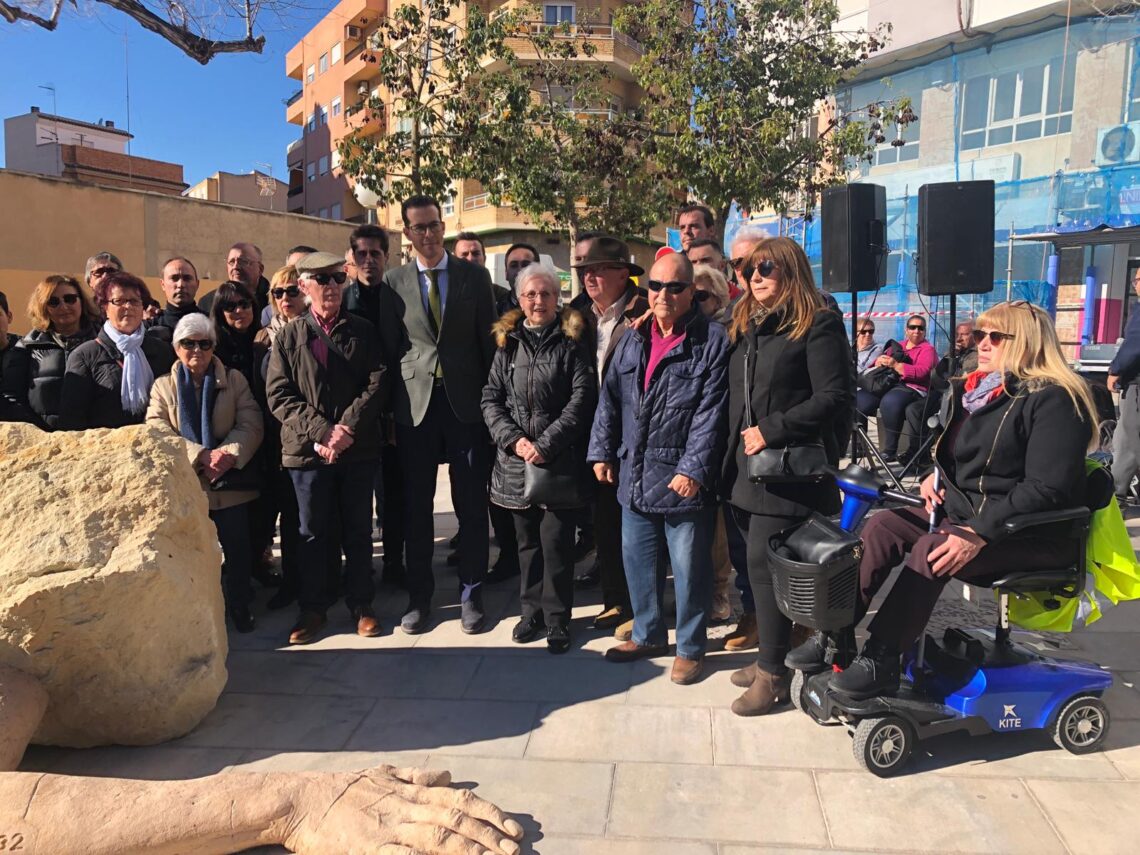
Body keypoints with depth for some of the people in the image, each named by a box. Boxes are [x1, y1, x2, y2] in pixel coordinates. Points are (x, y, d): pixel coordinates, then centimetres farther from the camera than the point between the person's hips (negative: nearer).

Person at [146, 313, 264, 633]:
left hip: (230, 481, 0)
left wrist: (228, 454, -20)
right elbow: (158, 432, -6)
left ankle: (239, 605, 22)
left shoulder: (234, 379, 7)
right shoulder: (163, 386, 8)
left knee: (237, 547, 4)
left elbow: (251, 424, -2)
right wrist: (201, 456, -20)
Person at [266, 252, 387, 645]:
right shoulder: (288, 336, 5)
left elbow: (377, 383, -2)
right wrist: (321, 431, -15)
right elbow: (279, 394, -3)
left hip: (359, 447, 1)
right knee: (313, 532, 8)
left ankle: (361, 604, 22)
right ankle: (313, 608, 21)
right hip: (308, 449, 0)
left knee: (358, 529, 9)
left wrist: (348, 428, -15)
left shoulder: (363, 331, 7)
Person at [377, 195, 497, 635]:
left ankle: (471, 593, 18)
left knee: (472, 503, 5)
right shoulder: (394, 282, 6)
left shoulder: (475, 276, 4)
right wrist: (394, 404, 0)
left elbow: (488, 339, 3)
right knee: (416, 505, 8)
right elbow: (389, 347, 6)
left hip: (466, 401, -1)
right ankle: (419, 595, 21)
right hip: (416, 403, 1)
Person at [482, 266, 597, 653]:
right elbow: (491, 398, 8)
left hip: (560, 458, -3)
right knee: (527, 540, 12)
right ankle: (532, 611, 27)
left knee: (556, 541, -2)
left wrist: (545, 445, -14)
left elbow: (582, 399, -8)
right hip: (516, 459, 4)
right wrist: (513, 439, -7)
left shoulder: (573, 340, 0)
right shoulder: (508, 341, 11)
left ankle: (556, 620, 12)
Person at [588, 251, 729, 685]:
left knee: (689, 567, 5)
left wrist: (693, 469, -18)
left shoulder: (712, 340, -8)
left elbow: (710, 413, -14)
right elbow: (611, 398, 13)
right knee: (637, 559, 17)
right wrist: (601, 451, 7)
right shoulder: (632, 339, 11)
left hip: (683, 478, -6)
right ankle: (648, 634, 35)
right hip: (634, 475, 6)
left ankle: (690, 647, 23)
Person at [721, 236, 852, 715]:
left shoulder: (817, 326, -7)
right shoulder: (745, 326, 17)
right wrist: (735, 445, 10)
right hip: (746, 467, 7)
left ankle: (772, 673, 6)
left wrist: (771, 430, -17)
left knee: (764, 564, -7)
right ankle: (770, 656, 24)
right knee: (760, 563, 10)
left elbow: (834, 398, -14)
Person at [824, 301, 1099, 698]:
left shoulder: (1053, 401, -15)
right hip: (963, 511, 8)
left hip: (1030, 533, -8)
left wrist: (979, 533, -29)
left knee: (929, 551, -31)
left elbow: (1045, 489, -23)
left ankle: (881, 661, -22)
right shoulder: (973, 389, 11)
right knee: (882, 526, -11)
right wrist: (935, 475, 5)